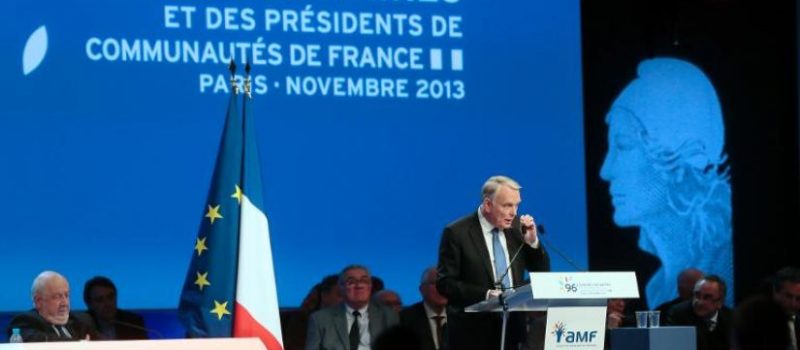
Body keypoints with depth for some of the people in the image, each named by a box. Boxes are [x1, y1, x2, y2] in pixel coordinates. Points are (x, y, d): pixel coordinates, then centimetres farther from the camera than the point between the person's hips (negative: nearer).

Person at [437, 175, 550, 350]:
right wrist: (485, 295, -23)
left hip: (513, 326, 4)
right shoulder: (457, 233, -9)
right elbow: (445, 283, -12)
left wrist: (532, 241, -6)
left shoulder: (516, 226, 7)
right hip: (473, 331, -4)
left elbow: (542, 273, 11)